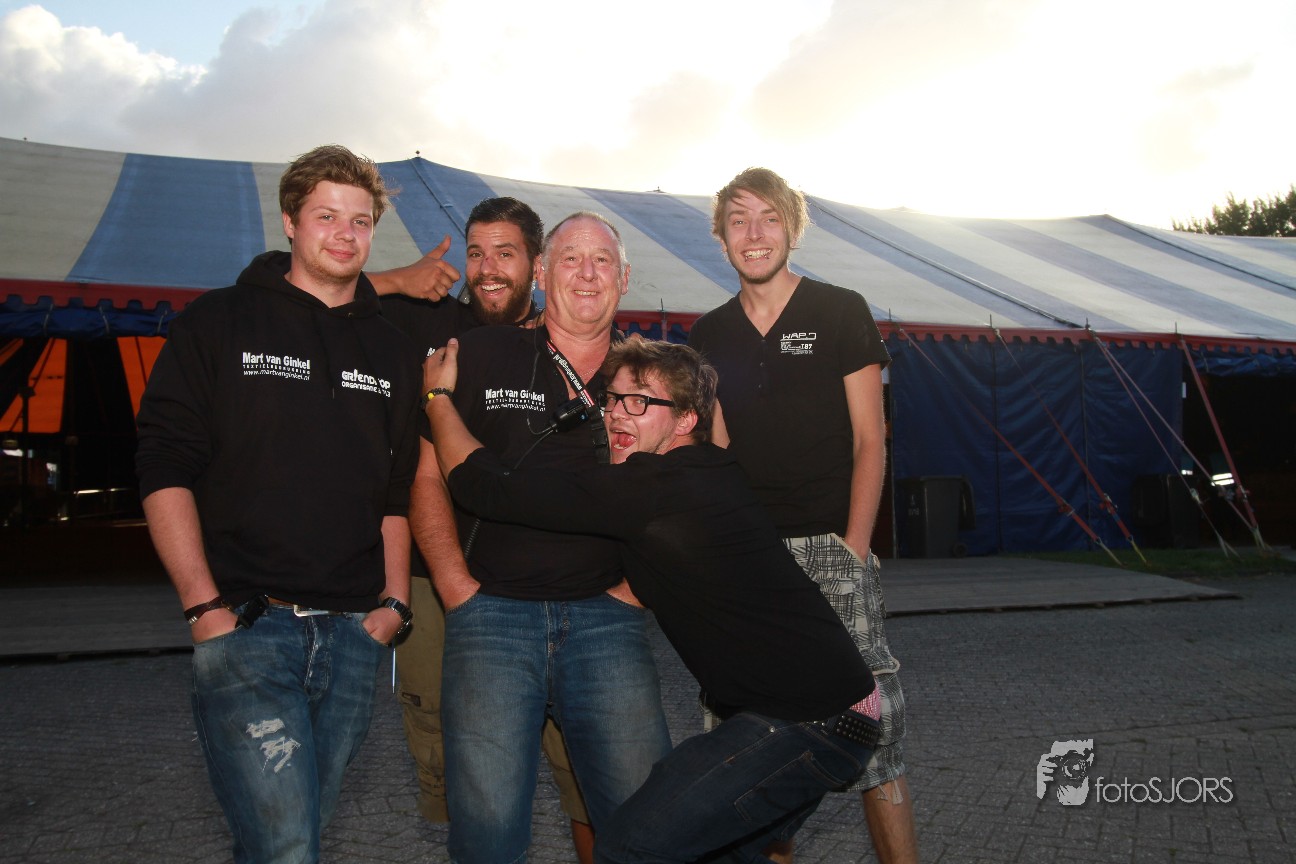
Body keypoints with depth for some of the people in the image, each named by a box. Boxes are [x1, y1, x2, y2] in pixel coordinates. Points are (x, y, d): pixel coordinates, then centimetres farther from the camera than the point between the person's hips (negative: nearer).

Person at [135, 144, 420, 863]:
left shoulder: (391, 351, 14)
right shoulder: (219, 322, 3)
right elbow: (165, 469, -3)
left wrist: (394, 600, 7)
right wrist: (205, 606, -10)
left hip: (353, 630, 4)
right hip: (245, 622, -3)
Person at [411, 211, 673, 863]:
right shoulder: (480, 356, 5)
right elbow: (428, 477, 6)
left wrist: (637, 584, 3)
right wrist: (458, 588, -2)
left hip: (606, 616, 2)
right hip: (492, 613, -1)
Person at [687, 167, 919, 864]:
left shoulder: (841, 312, 3)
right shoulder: (709, 335, 12)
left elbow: (869, 440, 0)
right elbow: (715, 452, 13)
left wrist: (853, 546, -9)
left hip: (830, 546, -3)